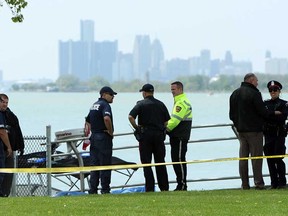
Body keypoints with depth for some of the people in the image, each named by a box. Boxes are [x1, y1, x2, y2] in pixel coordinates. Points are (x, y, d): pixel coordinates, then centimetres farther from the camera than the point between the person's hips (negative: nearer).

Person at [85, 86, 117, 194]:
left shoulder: (94, 105, 17)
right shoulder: (105, 105, -12)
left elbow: (88, 121, 25)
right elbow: (106, 118, -32)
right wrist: (110, 131, -19)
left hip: (94, 137, 9)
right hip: (104, 138, -9)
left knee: (94, 165, 10)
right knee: (105, 165, -4)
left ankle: (93, 189, 9)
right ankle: (105, 189, -4)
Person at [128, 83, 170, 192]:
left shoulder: (141, 104, -4)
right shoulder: (161, 104, 9)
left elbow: (131, 117, -16)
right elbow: (167, 121, 8)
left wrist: (136, 127, -4)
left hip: (145, 135, -4)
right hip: (159, 134, 4)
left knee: (146, 163, 0)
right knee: (160, 162, 10)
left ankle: (150, 188, -5)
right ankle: (164, 187, 10)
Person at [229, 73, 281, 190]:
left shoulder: (234, 94, 11)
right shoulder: (254, 93, -13)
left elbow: (232, 114, 15)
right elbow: (263, 112, -15)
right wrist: (274, 113, 2)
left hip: (241, 129, 7)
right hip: (254, 130, -7)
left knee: (243, 157, 8)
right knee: (257, 156, -3)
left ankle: (245, 184, 8)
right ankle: (258, 183, -5)